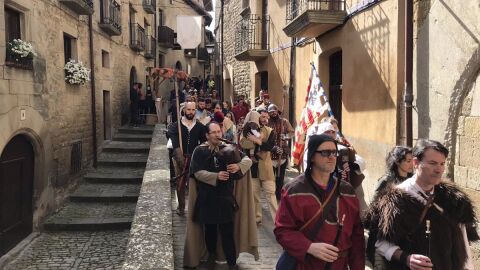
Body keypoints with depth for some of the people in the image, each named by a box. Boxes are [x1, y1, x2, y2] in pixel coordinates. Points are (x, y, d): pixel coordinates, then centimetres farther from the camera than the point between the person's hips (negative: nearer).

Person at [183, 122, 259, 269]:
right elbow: (198, 173, -12)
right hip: (207, 198, -1)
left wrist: (239, 166, -19)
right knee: (210, 229, 14)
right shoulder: (200, 151, -3)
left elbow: (248, 160, 2)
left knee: (228, 231, 0)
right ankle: (212, 254, 36)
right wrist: (216, 176, -24)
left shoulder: (228, 149, 4)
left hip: (226, 197, 1)